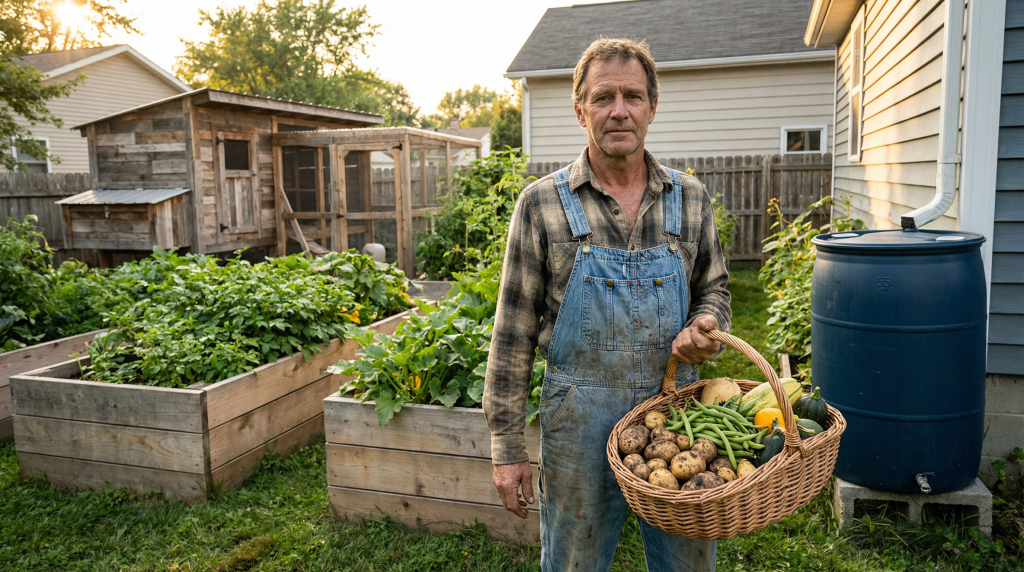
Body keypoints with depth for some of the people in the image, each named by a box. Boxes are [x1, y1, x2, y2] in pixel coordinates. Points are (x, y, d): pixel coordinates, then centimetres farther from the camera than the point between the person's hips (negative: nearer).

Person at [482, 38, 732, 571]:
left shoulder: (690, 198, 3)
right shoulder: (542, 203, -5)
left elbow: (713, 288, 15)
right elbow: (514, 332, -4)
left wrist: (705, 325, -10)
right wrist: (507, 446, -5)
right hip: (578, 421, -2)